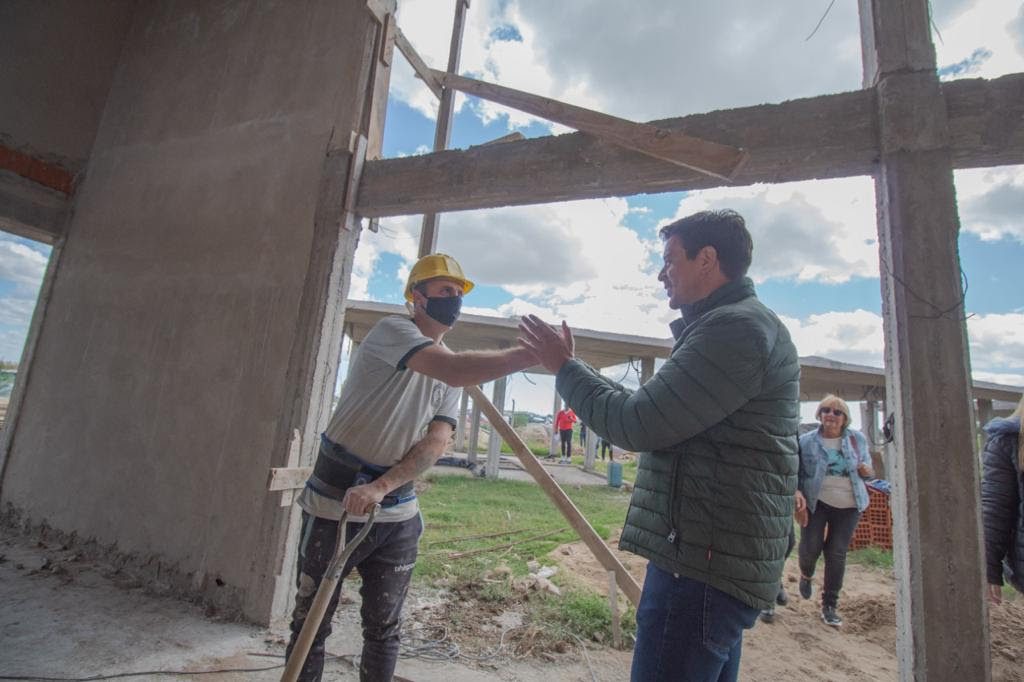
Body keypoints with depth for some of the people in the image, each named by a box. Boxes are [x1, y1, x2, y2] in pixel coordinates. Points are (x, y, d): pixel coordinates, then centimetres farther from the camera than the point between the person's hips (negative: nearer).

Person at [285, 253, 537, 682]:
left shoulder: (451, 368, 5)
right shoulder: (392, 329, -14)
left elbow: (436, 442, -7)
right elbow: (454, 370, -34)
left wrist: (380, 487, -21)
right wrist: (534, 354, -39)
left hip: (397, 514, 5)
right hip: (335, 504, -5)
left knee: (384, 629, 16)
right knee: (311, 623, 11)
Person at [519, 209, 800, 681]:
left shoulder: (736, 327, -17)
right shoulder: (737, 325, 18)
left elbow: (637, 425, -21)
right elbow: (655, 413, 17)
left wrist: (565, 368, -7)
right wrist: (573, 367, 13)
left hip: (704, 563, -11)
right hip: (718, 558, 11)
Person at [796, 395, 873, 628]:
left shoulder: (857, 438, 3)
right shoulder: (806, 441, -5)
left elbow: (868, 467, 15)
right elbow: (795, 471, -4)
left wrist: (867, 470, -8)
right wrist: (797, 493, -19)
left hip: (848, 506, 2)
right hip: (816, 503, -2)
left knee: (837, 555, 5)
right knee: (810, 547, -5)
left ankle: (830, 605, 21)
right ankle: (806, 575, 32)